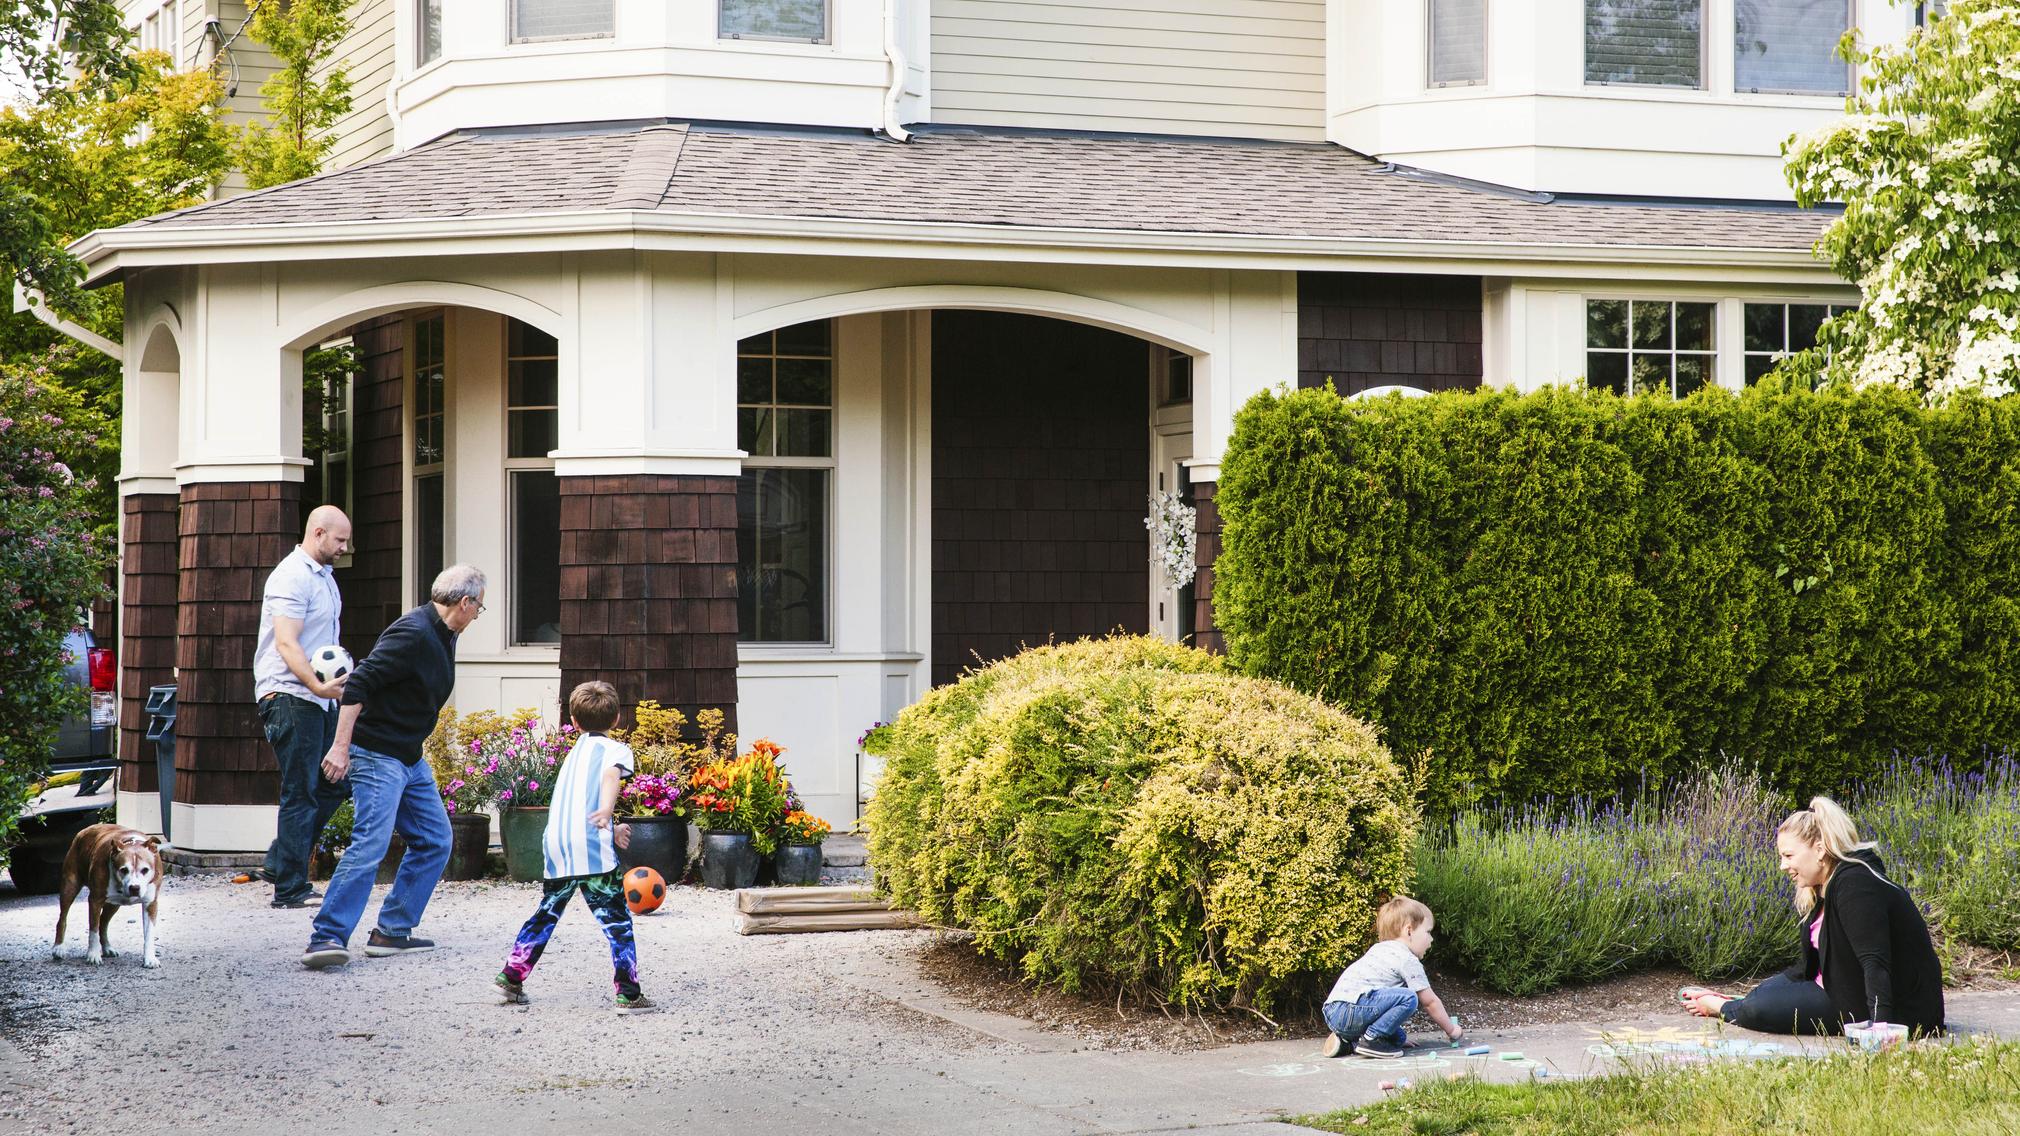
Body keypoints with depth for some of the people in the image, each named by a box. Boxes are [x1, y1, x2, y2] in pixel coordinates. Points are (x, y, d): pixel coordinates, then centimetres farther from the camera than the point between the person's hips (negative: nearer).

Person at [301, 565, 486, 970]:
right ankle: (326, 938, -19)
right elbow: (358, 685, -23)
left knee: (435, 841, 9)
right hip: (376, 754, -10)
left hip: (410, 758, 10)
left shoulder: (443, 638, 12)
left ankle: (392, 932, 12)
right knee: (370, 844, -18)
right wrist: (340, 746, -27)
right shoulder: (411, 633, -19)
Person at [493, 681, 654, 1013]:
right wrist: (607, 810, -33)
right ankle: (628, 994, -8)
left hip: (555, 846, 6)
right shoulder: (615, 749, 7)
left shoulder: (576, 751, 27)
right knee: (617, 921, -3)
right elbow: (610, 775, -16)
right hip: (592, 848, -6)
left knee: (546, 914, 21)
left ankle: (510, 977, 21)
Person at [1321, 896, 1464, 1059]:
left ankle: (1347, 1041, 10)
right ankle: (1371, 1039, -13)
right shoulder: (1408, 960, -2)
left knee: (1398, 1037, 16)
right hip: (1350, 1010, -10)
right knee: (1408, 998, -14)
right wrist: (1451, 1030, 16)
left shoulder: (1380, 949, 27)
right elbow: (1429, 1001, 3)